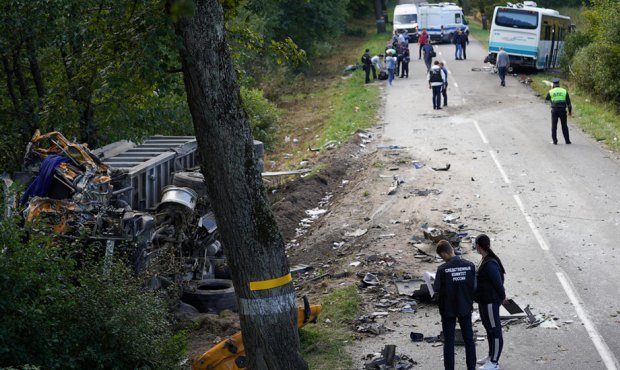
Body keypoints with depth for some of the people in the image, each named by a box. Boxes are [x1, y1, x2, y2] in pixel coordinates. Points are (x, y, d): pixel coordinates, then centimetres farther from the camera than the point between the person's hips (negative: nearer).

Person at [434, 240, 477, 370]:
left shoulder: (442, 269, -18)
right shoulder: (470, 265, -10)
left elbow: (437, 290, -10)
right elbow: (474, 287, -4)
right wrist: (469, 302, 12)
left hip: (448, 309, -2)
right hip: (465, 308, 2)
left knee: (449, 341, 9)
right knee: (469, 339, 15)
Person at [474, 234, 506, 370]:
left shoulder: (490, 263, -24)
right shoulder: (486, 260, 5)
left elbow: (498, 282, -18)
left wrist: (502, 296, -4)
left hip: (490, 302, -10)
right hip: (484, 301, 10)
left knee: (495, 331, 0)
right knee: (488, 328, 21)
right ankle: (491, 356, 35)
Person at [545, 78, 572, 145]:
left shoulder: (551, 91, -1)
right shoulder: (564, 91, 2)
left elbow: (546, 99, 18)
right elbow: (568, 102, 0)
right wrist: (570, 111, 6)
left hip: (554, 110, -1)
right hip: (562, 110, 1)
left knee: (554, 126, 6)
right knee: (564, 126, 9)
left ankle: (555, 141, 3)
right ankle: (567, 140, 10)